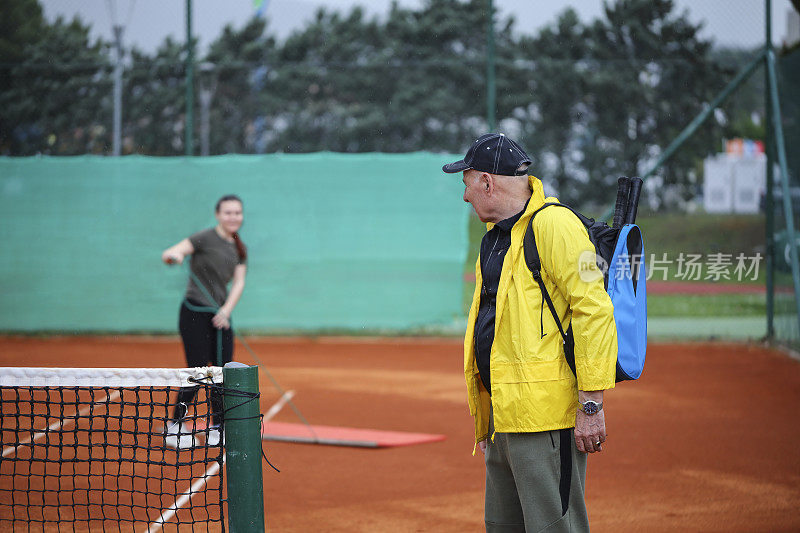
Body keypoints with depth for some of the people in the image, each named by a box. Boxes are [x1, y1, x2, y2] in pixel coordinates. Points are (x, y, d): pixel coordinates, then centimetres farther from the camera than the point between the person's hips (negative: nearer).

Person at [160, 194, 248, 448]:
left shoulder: (239, 249, 10)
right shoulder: (205, 238, -8)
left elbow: (238, 283, 4)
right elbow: (169, 254, -16)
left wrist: (226, 310, -12)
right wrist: (173, 255, -41)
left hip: (220, 315, 6)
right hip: (195, 312, -6)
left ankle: (217, 428, 16)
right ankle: (174, 429, 1)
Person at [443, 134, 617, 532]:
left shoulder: (554, 225, -10)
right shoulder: (493, 238, 21)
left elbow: (593, 310, -17)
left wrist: (591, 402, -21)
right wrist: (485, 422, 24)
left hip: (546, 416, -10)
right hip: (503, 416, 10)